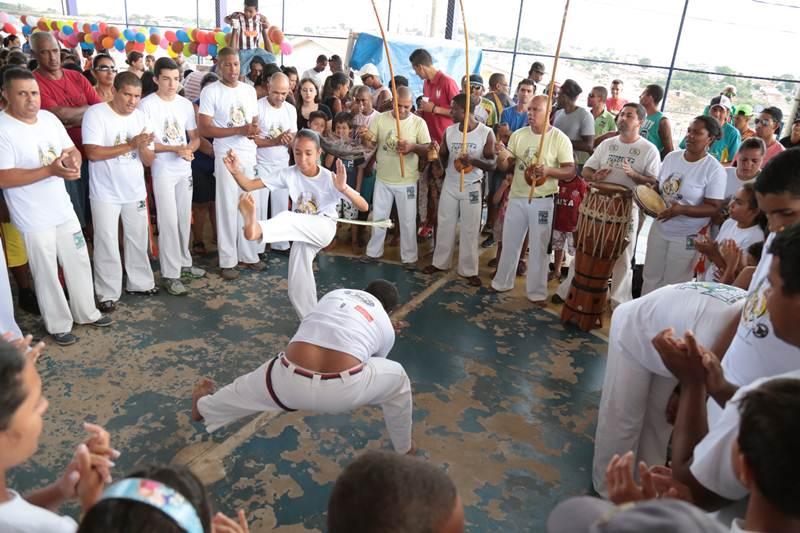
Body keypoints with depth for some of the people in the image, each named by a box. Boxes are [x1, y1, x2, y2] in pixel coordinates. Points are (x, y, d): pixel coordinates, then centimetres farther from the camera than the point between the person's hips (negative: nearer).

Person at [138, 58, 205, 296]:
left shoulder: (186, 104, 7)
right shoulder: (147, 104, -9)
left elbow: (195, 137, 10)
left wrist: (190, 148, -13)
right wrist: (176, 149, -20)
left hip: (185, 170, 5)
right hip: (162, 172, -5)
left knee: (185, 219, 13)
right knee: (169, 222, -6)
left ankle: (184, 263, 27)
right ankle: (170, 274, 1)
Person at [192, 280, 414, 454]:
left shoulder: (335, 294, 24)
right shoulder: (387, 328, 20)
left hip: (290, 381, 3)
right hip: (341, 389, -2)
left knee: (248, 387, 35)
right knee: (397, 379, 25)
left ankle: (202, 407, 66)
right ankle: (405, 450, 42)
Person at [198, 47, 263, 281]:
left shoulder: (249, 90, 10)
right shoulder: (210, 91, -7)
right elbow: (205, 129, -12)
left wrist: (255, 129, -8)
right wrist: (239, 130, -19)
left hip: (249, 155, 5)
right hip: (226, 156, -5)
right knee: (228, 208, 0)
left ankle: (248, 255, 22)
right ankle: (228, 260, 9)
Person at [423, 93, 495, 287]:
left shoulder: (486, 133, -12)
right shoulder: (449, 131, -1)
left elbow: (492, 165, -15)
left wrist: (472, 160, -29)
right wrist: (438, 152, -4)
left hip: (471, 187, -4)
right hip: (449, 185, 4)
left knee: (470, 230, 3)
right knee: (445, 225, 12)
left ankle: (469, 270, 14)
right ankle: (439, 262, 28)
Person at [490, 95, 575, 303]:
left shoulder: (559, 138, -8)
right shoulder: (518, 135, 4)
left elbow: (571, 171, -11)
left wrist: (548, 171, -27)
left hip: (542, 200, -4)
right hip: (516, 197, 4)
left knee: (538, 248, 6)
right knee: (509, 242, 14)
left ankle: (536, 292, 18)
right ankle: (502, 282, 30)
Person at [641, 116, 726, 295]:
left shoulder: (714, 170, -15)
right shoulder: (671, 157, 2)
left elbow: (713, 207, -16)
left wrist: (681, 210, -30)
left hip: (686, 237, -5)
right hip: (659, 229, 5)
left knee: (673, 285, 8)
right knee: (650, 278, 17)